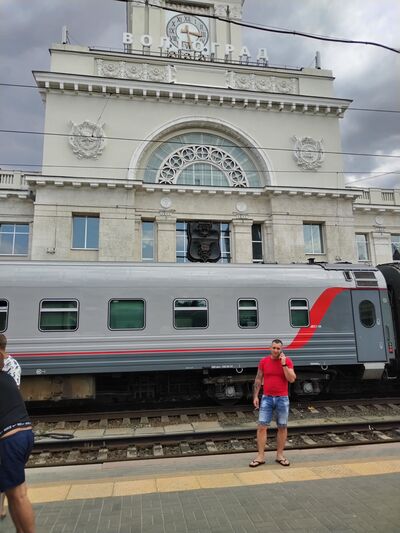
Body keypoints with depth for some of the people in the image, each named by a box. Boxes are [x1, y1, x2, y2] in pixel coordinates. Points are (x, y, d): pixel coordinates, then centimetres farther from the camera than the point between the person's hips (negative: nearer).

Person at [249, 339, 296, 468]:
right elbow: (258, 379, 5)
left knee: (282, 427, 9)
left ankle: (280, 455, 23)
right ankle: (260, 456, 6)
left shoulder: (287, 361, -4)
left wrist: (284, 364, -20)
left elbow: (292, 379, -13)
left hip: (282, 399, 0)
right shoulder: (264, 361, 0)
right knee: (261, 426, -2)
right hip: (267, 398, 1)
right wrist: (255, 396, 0)